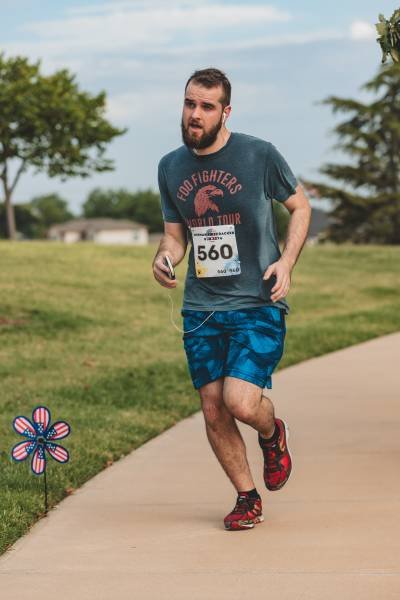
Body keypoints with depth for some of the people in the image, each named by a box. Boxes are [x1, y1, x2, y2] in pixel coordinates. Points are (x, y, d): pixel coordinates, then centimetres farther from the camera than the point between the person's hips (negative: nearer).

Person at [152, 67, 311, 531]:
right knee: (213, 411, 4)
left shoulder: (260, 155, -6)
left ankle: (272, 434, 19)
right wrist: (163, 257, -7)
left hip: (257, 305, -4)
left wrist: (286, 261, -9)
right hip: (200, 308, 4)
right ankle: (247, 498, 24)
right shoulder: (170, 167, 6)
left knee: (241, 403, -18)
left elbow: (300, 206, 6)